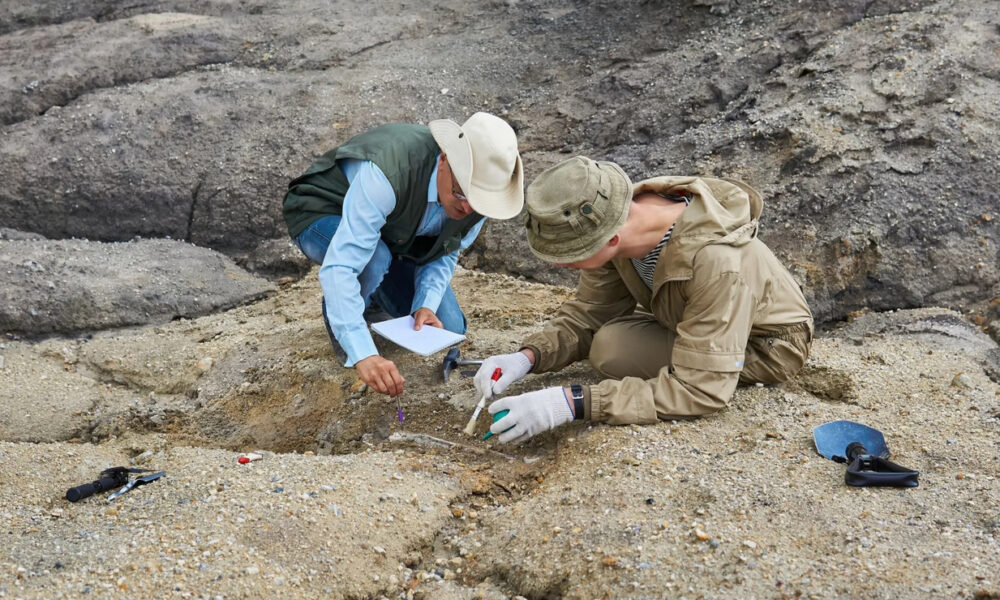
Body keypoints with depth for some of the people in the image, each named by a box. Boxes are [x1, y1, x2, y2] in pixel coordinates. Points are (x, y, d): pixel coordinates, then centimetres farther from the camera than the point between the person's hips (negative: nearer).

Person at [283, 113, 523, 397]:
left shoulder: (479, 190, -23)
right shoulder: (386, 173, -44)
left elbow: (445, 252, -5)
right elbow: (339, 267, -49)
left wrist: (426, 305, -23)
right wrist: (363, 355, -56)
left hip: (396, 236, 5)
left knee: (449, 330, -4)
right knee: (374, 259, -40)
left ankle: (371, 297, 22)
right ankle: (337, 317, -7)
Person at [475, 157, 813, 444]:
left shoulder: (716, 262, -42)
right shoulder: (616, 221, -22)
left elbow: (700, 389, -40)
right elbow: (586, 314, -8)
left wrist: (573, 403, -47)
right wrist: (528, 357, -28)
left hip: (764, 346, -7)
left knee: (611, 347, -23)